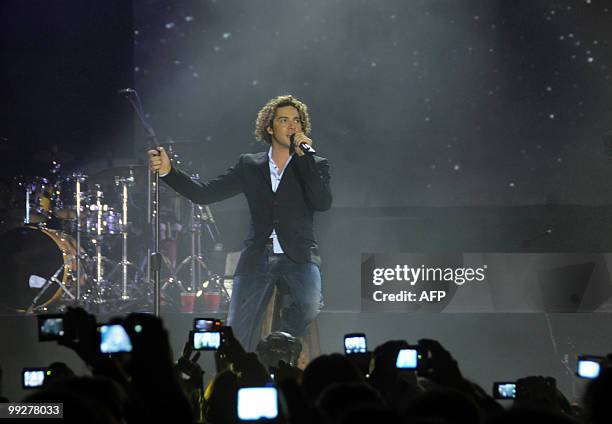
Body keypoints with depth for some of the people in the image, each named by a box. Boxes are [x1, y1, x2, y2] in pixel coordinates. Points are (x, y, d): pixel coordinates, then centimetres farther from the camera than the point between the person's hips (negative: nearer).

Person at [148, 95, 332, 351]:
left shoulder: (315, 165, 10)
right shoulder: (250, 166, 14)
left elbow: (323, 203, -8)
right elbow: (204, 194, 9)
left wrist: (305, 156, -8)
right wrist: (168, 171, -4)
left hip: (298, 256, -1)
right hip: (258, 258, 2)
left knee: (310, 306, -32)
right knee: (236, 339, -7)